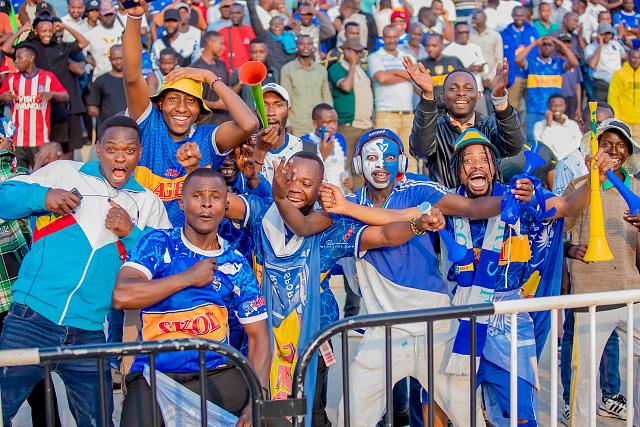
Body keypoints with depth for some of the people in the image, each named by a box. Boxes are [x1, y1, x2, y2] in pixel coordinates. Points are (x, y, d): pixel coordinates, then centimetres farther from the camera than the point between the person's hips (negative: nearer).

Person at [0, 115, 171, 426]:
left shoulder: (148, 204, 14)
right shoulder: (62, 172, 9)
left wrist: (131, 233, -8)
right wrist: (41, 196, -12)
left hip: (89, 334, 2)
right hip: (31, 318, -2)